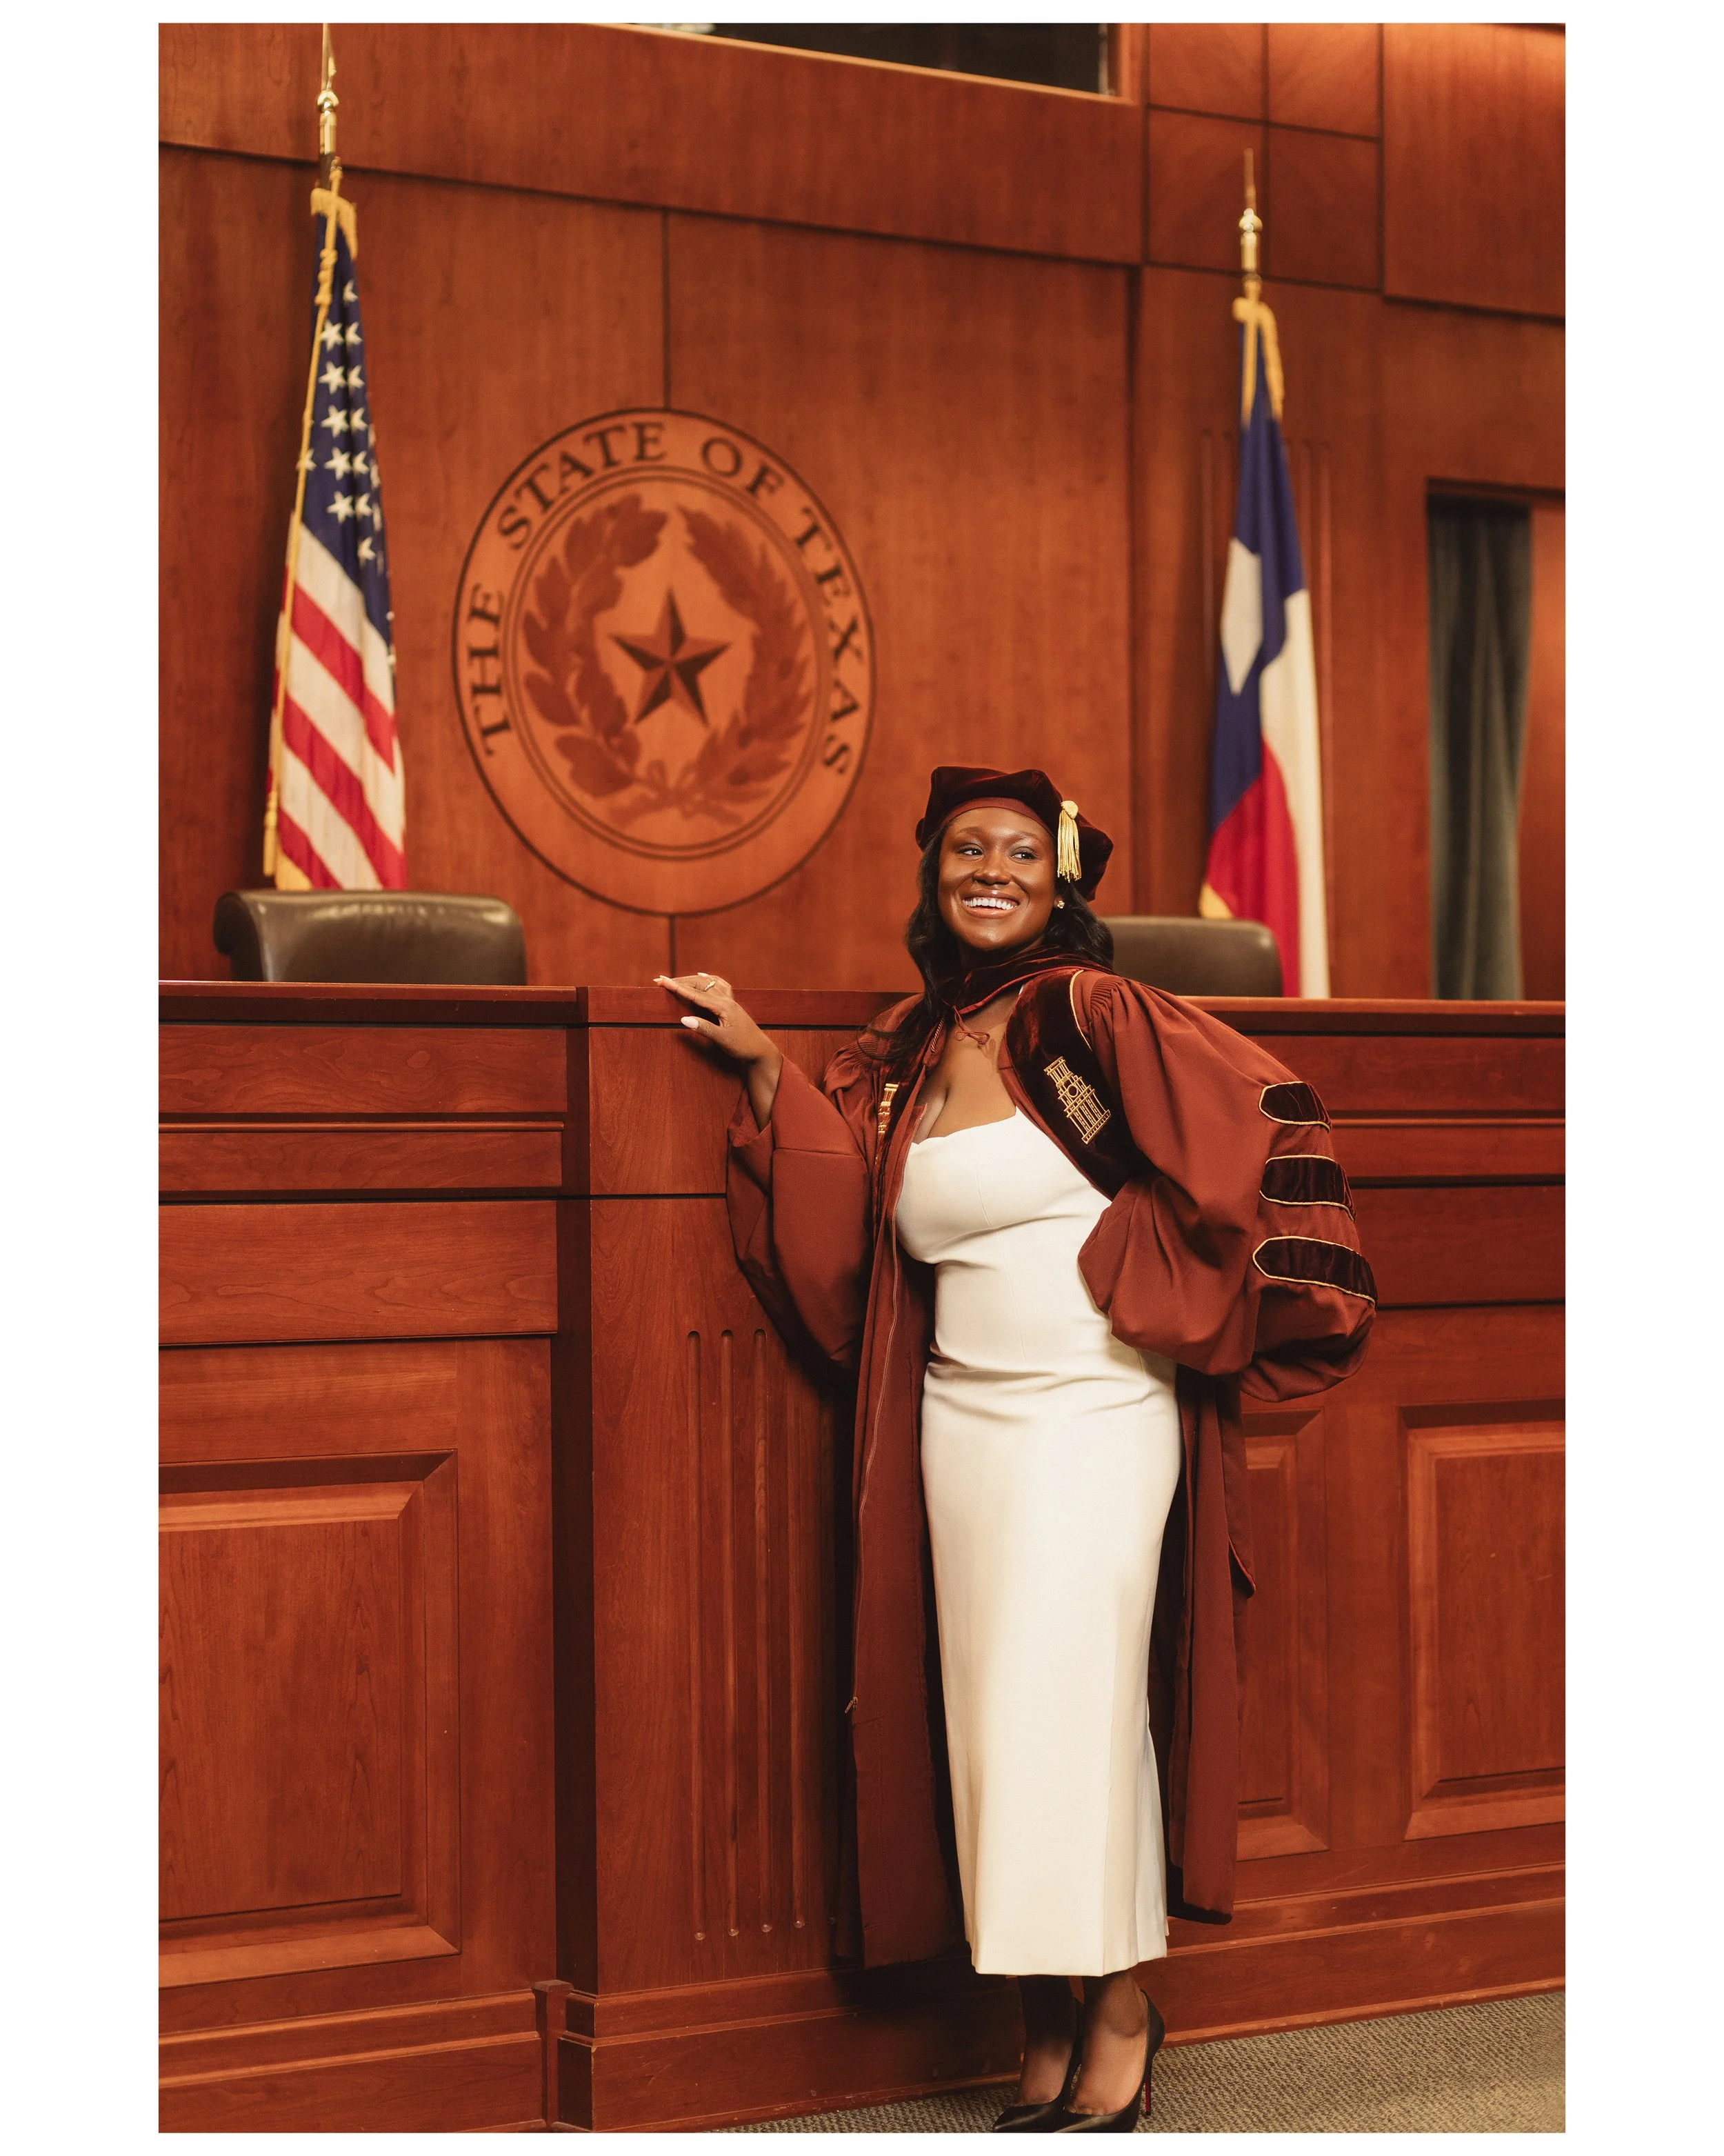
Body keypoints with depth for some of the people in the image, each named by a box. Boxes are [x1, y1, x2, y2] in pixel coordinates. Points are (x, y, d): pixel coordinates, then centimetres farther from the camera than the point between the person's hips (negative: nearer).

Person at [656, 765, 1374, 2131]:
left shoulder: (1088, 1014, -9)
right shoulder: (909, 1050, 11)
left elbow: (1261, 1112, -13)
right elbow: (851, 1212, 16)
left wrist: (1149, 1276, -7)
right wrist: (763, 1067, 10)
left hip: (1094, 1415, -6)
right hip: (960, 1422, 6)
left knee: (1072, 1703, -4)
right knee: (993, 1717, 7)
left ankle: (1120, 2014, 11)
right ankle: (1048, 2028, 16)